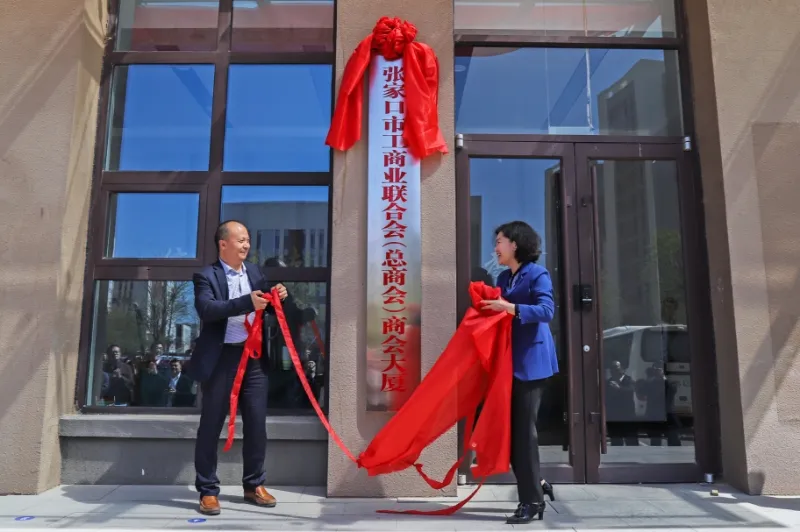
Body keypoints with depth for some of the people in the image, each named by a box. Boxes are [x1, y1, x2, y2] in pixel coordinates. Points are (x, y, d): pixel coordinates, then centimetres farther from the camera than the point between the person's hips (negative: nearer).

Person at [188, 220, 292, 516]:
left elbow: (272, 308, 16)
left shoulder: (254, 272, 10)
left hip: (253, 357, 5)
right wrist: (247, 302, -34)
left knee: (257, 424, 10)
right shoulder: (207, 276, -6)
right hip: (221, 358, -5)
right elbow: (206, 309, -24)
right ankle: (208, 491, 19)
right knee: (211, 425, 6)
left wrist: (281, 297, -7)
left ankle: (254, 485, 25)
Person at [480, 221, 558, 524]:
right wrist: (489, 305, -3)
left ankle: (532, 501, 8)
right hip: (508, 361, 8)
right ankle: (536, 485, 27)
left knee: (524, 429, -4)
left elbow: (547, 310, -19)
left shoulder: (537, 274, -8)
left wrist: (510, 308, -27)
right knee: (511, 428, 10)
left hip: (531, 361, -8)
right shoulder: (503, 278, 15)